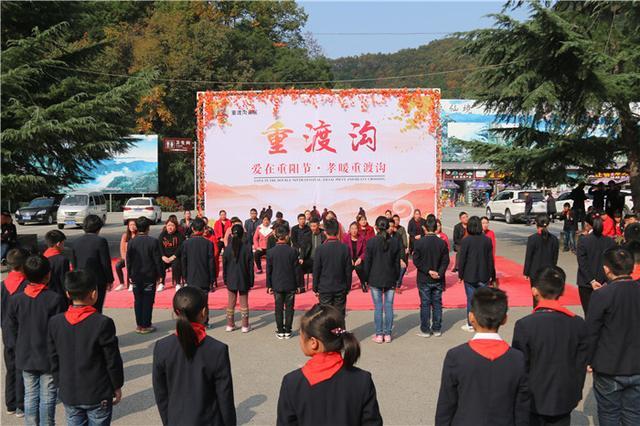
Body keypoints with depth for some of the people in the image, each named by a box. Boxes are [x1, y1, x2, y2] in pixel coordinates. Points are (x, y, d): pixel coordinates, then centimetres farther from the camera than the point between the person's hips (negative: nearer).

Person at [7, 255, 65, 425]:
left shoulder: (15, 300, -5)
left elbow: (12, 331, 3)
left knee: (30, 395, 15)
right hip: (50, 358, -4)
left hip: (25, 358, 4)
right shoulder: (55, 299, -17)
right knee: (47, 397, 7)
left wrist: (18, 351, 18)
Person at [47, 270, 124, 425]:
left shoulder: (55, 322, -5)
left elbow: (53, 359, 5)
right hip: (98, 395, -4)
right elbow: (113, 360, -12)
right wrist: (117, 387, 3)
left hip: (68, 395, 4)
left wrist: (60, 384, 18)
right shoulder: (103, 323, -19)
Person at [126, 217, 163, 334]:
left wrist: (130, 275, 13)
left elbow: (129, 260, 4)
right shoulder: (153, 241, -12)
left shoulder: (131, 242, -2)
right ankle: (146, 326, 8)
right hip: (149, 276, -3)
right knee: (148, 301, 4)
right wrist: (160, 274, 0)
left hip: (136, 277, 4)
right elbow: (158, 260, -10)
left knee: (138, 301, 12)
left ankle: (139, 325, 18)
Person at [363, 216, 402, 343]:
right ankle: (387, 334, 12)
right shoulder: (395, 242, 0)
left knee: (378, 307, 3)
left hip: (375, 280, -2)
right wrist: (397, 280, 12)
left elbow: (367, 262, -4)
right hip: (390, 280, 2)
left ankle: (379, 334, 8)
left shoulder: (371, 242, -8)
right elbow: (398, 263, 4)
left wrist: (366, 279, 5)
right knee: (389, 307, 7)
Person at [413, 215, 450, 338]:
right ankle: (437, 329, 17)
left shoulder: (419, 242, -11)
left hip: (424, 280, -2)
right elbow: (446, 261, -5)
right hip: (438, 280, 2)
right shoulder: (442, 242, -4)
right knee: (437, 304, 11)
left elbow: (416, 261, -12)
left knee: (425, 305, 5)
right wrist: (439, 273, -8)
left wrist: (428, 271, -10)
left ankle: (425, 330, 11)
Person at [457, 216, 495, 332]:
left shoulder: (466, 241, -12)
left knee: (471, 299, 6)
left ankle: (471, 325, 13)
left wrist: (460, 274, 1)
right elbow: (491, 259, 3)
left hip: (469, 276, -2)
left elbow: (461, 259, -9)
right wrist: (492, 275, 12)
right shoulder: (487, 240, -2)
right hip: (484, 276, 3)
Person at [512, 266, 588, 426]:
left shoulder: (524, 325, -20)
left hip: (533, 400, -3)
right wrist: (576, 393, 15)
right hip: (564, 400, 3)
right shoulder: (578, 324, -9)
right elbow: (581, 365, 0)